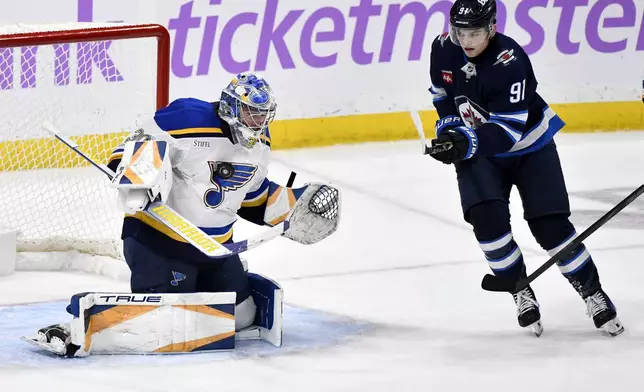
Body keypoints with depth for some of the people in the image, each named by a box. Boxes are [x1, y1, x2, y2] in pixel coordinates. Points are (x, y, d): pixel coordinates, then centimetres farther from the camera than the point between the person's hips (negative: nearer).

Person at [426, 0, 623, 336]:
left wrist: (466, 142, -47)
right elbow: (442, 92, 9)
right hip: (478, 151, 4)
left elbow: (508, 130, -34)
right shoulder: (444, 49, -13)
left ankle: (592, 293, 10)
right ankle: (521, 292, -1)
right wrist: (450, 131, -5)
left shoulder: (510, 62, -31)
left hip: (530, 147, -4)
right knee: (486, 217, -19)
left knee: (550, 225, -8)